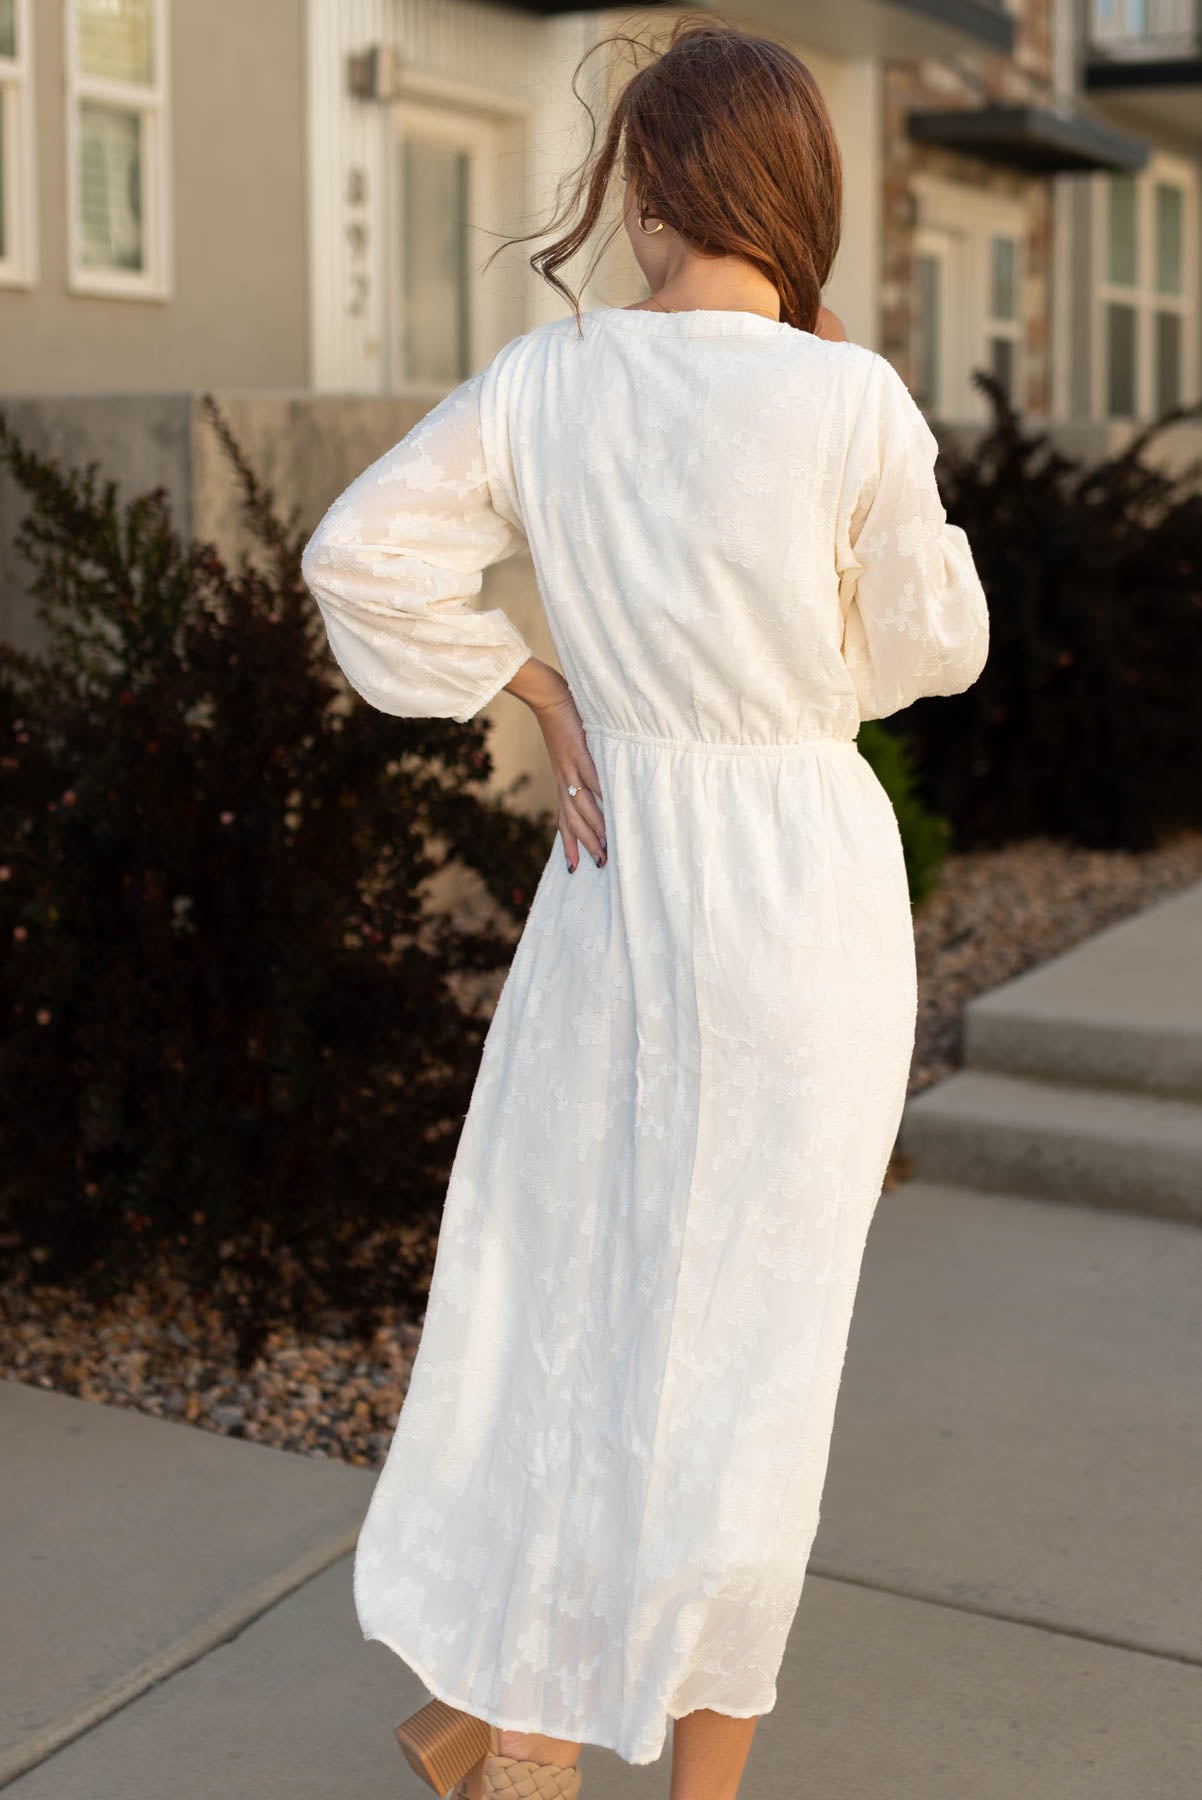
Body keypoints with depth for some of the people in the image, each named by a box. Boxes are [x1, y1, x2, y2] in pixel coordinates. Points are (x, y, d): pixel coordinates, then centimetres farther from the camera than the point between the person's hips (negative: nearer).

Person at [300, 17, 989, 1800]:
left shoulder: (547, 379, -5)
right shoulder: (853, 403, -14)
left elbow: (361, 551, -1)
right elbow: (934, 647, -2)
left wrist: (540, 696, 6)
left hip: (620, 864, 3)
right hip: (808, 875, -2)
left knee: (558, 1264, 18)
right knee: (745, 1314, 9)